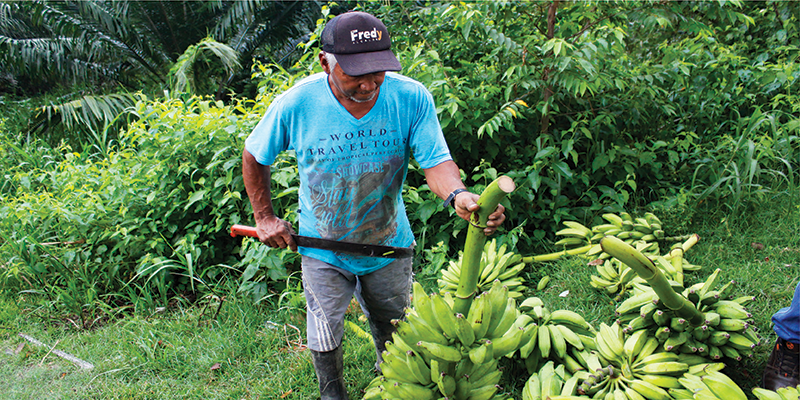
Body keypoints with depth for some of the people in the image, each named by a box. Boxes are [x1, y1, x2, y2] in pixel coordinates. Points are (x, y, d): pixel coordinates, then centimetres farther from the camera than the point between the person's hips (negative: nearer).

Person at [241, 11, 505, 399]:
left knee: (393, 328, 24)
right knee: (325, 341, 13)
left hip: (388, 244, 2)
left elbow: (436, 161, -26)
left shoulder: (411, 97, -23)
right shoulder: (296, 104, -24)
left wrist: (459, 196, -48)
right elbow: (254, 156, -6)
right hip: (323, 248, -1)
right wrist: (264, 217, -5)